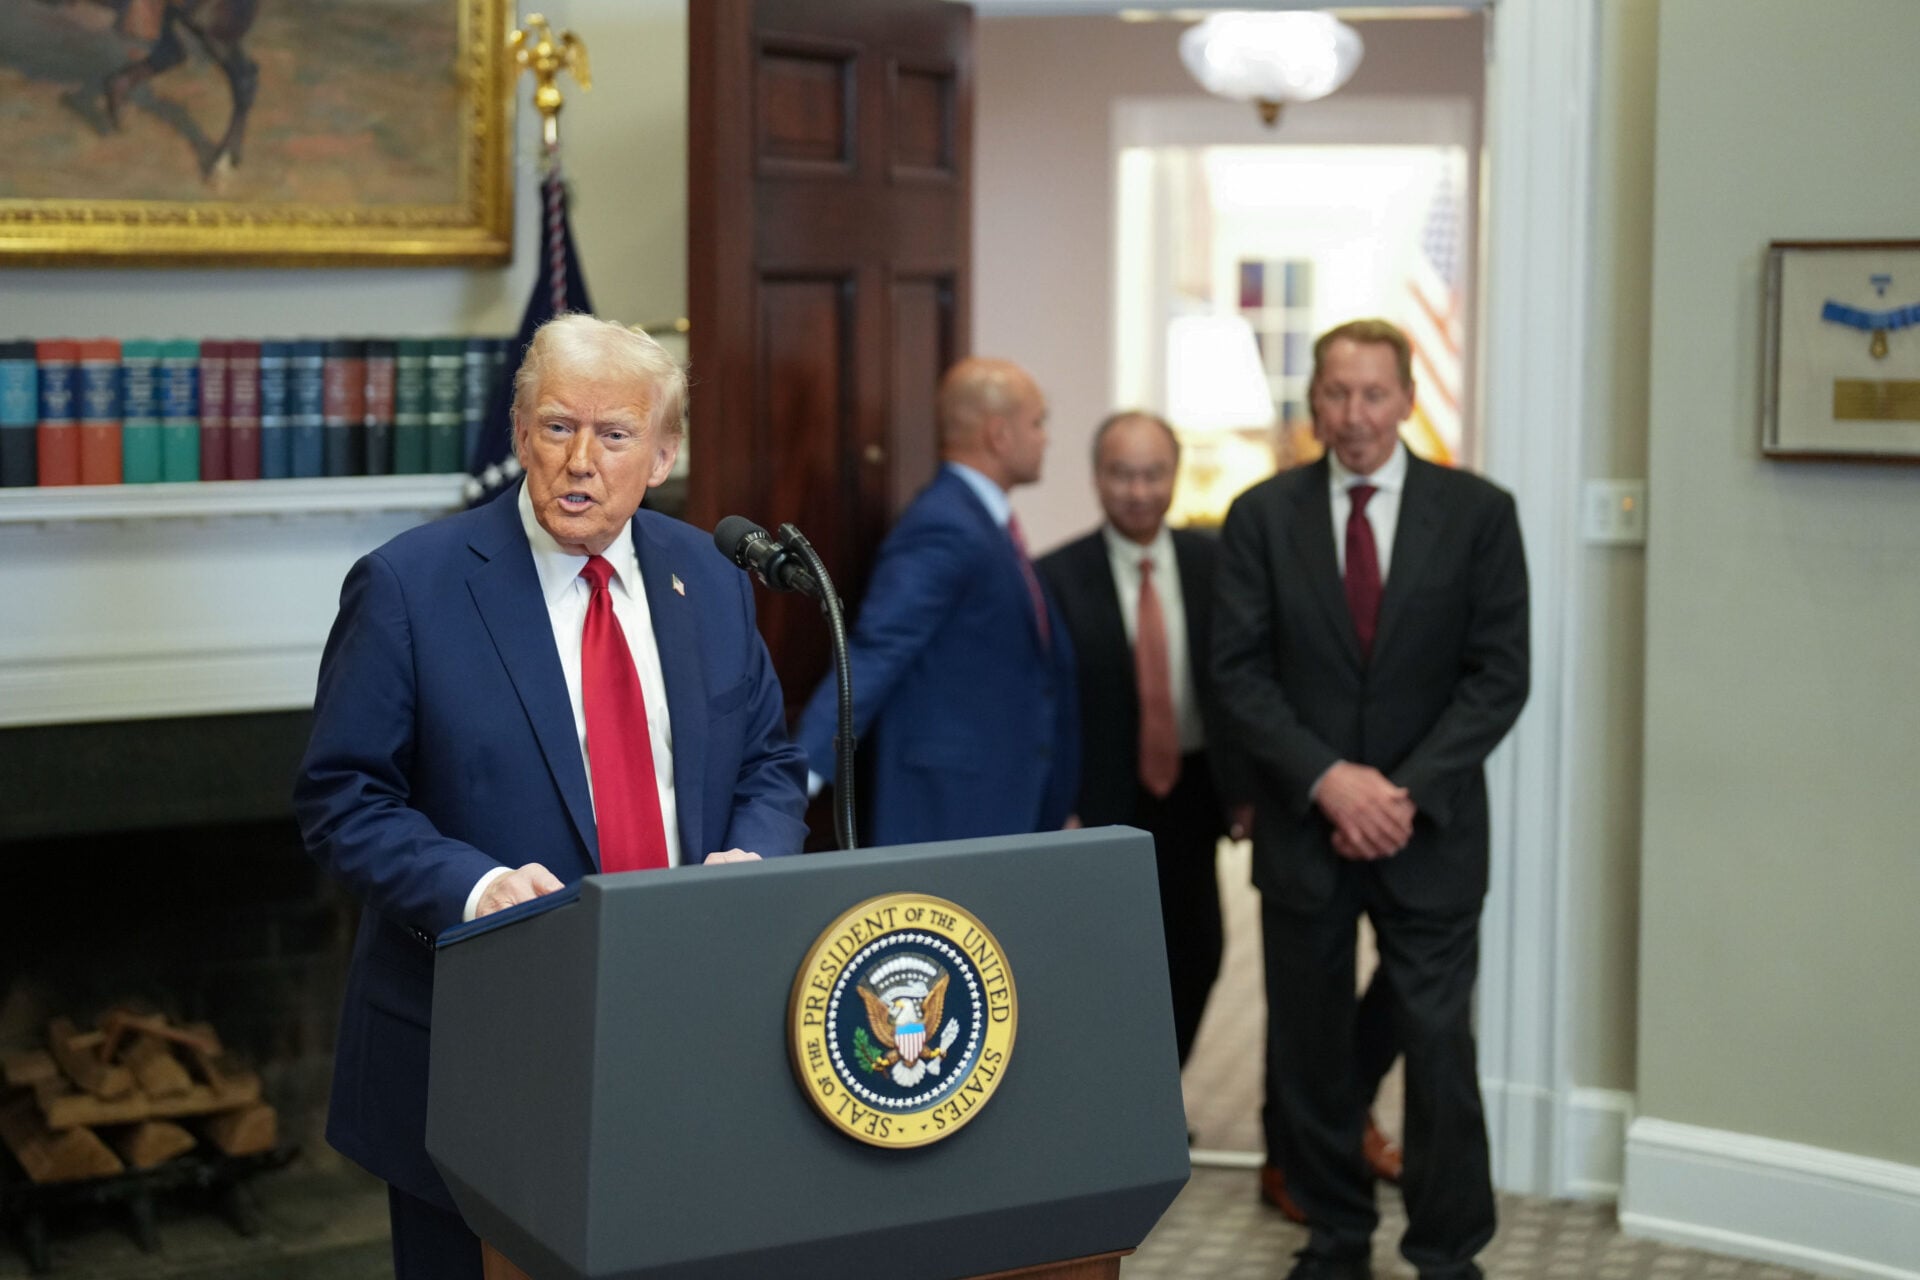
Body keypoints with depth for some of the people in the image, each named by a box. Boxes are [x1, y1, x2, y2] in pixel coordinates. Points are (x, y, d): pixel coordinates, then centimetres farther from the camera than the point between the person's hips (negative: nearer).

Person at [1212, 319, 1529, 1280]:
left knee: (1438, 1047, -1)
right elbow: (1239, 670, -2)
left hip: (1428, 832, -1)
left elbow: (1498, 675, -3)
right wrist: (1328, 780, -14)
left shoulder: (1477, 513, 0)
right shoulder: (1262, 516, 2)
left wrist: (1407, 790, -12)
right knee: (1307, 1047, 9)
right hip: (1303, 829, 2)